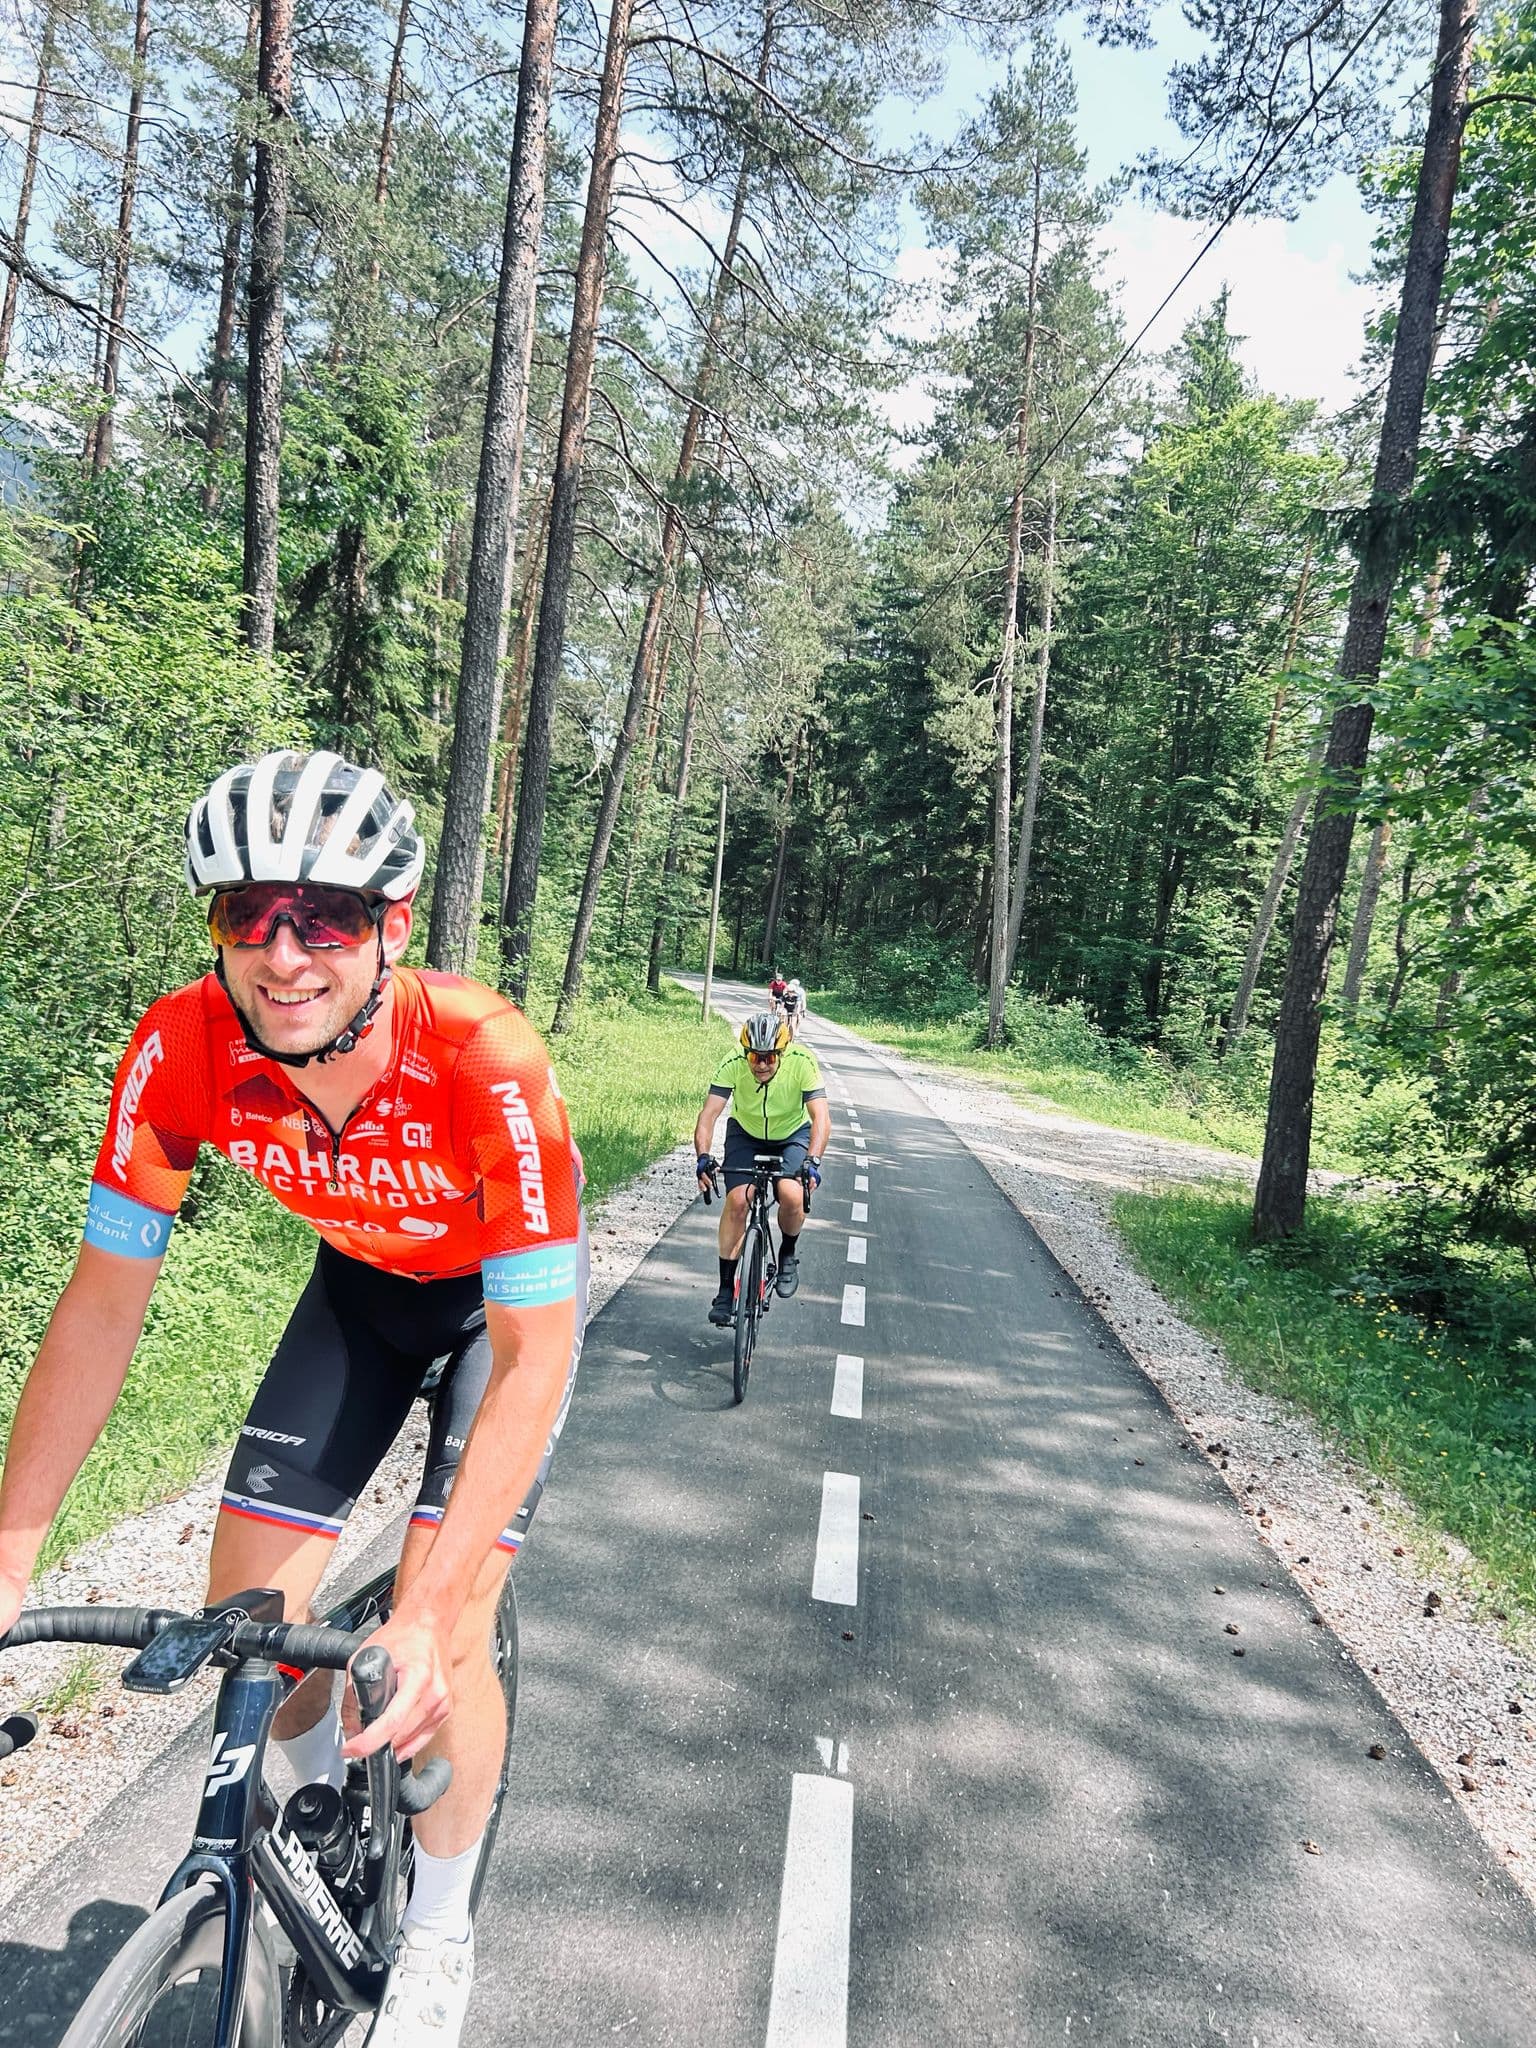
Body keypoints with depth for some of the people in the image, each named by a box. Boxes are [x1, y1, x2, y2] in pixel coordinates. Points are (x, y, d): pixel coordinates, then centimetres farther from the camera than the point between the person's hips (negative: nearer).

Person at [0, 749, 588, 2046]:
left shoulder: (487, 1061, -38)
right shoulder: (180, 1051, -27)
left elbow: (535, 1355, -34)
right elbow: (105, 1300, -16)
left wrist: (429, 1616, -40)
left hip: (509, 1297, -3)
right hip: (361, 1281, 4)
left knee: (442, 1638, -13)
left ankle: (440, 1939, 18)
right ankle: (325, 1801, 34)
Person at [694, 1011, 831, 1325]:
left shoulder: (802, 1062, -31)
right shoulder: (733, 1064, -28)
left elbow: (821, 1118, -36)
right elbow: (708, 1115, -32)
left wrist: (813, 1161, -51)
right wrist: (703, 1156, -48)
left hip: (793, 1134, -1)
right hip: (746, 1133, 1)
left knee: (791, 1196, -25)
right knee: (737, 1200, -16)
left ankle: (788, 1253, 7)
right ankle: (726, 1288, -1)